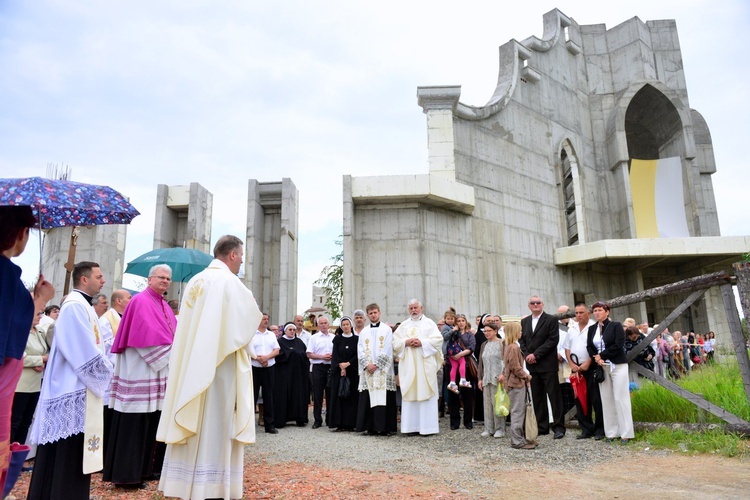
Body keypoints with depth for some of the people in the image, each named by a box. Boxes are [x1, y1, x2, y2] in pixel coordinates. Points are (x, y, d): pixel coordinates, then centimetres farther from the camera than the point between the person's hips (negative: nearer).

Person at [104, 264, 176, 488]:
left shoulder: (165, 307, 17)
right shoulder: (141, 301, -10)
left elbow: (174, 334, 17)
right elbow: (146, 335, -19)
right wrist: (169, 353, -15)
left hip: (160, 371, 9)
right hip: (141, 372, -9)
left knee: (154, 423, 13)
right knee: (136, 424, -4)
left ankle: (147, 467, 22)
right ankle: (127, 473, 5)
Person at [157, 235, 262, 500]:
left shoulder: (194, 281, 12)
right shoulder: (229, 282, -11)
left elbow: (187, 324, 17)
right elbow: (251, 319, -7)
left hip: (191, 364, 7)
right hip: (220, 364, -7)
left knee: (192, 422, 12)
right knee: (215, 424, -1)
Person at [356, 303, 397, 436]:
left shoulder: (387, 329, 4)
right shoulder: (363, 332, 14)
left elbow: (387, 350, -4)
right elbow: (360, 351, 7)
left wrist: (376, 364, -11)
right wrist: (367, 364, -8)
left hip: (383, 370, -3)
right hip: (367, 370, 3)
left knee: (383, 398, -4)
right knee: (368, 398, 1)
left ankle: (384, 427, 0)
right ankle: (370, 426, 7)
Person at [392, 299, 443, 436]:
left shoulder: (429, 323, 7)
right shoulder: (403, 325, 15)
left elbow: (438, 339, -3)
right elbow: (395, 341, 9)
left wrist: (422, 342, -14)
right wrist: (406, 342, -9)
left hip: (425, 364, -3)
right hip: (408, 365, 3)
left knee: (425, 393, -3)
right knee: (409, 393, 1)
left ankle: (427, 426, 2)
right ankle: (411, 426, 7)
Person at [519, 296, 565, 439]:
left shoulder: (551, 320, -3)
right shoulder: (524, 321, 14)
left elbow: (553, 340, -11)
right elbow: (521, 340, 12)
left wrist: (536, 354, -15)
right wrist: (527, 355, -5)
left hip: (548, 364, -5)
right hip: (532, 365, 5)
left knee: (554, 395, -1)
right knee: (537, 397, 9)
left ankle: (559, 426, 8)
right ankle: (541, 426, 17)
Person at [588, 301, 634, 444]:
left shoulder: (616, 326, -3)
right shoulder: (592, 329, 11)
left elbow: (618, 345, -13)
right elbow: (589, 347, 7)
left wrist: (601, 355, -11)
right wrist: (597, 359, -11)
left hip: (618, 366, -4)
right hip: (602, 368, 4)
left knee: (620, 398, -5)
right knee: (606, 399, 4)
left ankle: (626, 433, 2)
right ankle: (611, 432, 10)